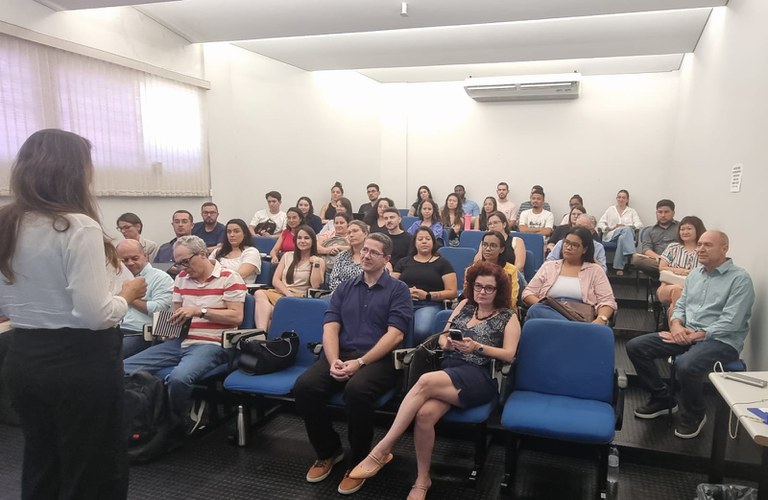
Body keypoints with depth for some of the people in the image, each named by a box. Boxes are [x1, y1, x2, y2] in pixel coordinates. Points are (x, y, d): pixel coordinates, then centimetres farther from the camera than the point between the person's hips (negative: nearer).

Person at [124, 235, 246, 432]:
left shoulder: (229, 278, -5)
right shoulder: (181, 278, 16)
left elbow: (236, 316, -11)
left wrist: (199, 311, -16)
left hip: (211, 344, -7)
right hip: (179, 341, 7)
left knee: (178, 378, -35)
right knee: (125, 369, -9)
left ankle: (177, 423, -6)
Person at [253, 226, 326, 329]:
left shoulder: (319, 261, 10)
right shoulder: (287, 256, 19)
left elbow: (315, 285, -4)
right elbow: (275, 280, 9)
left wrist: (316, 264, -9)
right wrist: (288, 293, -8)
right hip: (281, 293, 4)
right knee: (259, 293, -32)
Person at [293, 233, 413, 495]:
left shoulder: (398, 289, 4)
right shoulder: (345, 288, 17)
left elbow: (395, 335, -7)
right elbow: (330, 328, 7)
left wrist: (360, 362, -17)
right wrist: (333, 361, -13)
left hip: (379, 359, -4)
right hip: (341, 354, 4)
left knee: (357, 390, -36)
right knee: (304, 386, -22)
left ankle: (358, 460, -8)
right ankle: (328, 450, 4)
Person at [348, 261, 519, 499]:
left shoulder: (508, 317, 10)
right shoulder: (465, 305, 22)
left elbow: (509, 355, 1)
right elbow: (442, 337, 21)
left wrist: (477, 347, -12)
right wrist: (447, 343, -4)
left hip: (480, 377, -4)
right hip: (448, 370, 4)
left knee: (425, 381, -35)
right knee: (424, 414, -30)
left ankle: (381, 450, -28)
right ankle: (422, 480, -10)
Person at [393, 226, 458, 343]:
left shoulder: (442, 263, 13)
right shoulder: (403, 262, 22)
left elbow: (452, 292, 4)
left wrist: (427, 295, -9)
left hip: (430, 305, -1)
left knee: (421, 330, -36)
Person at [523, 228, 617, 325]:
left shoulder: (595, 270, 16)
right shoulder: (548, 266, 20)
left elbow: (607, 301, 6)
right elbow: (527, 293, 15)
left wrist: (601, 319, -17)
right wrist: (541, 306, -8)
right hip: (548, 314, 4)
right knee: (536, 310, -37)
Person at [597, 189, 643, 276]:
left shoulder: (632, 211, 25)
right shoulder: (610, 209, 25)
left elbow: (639, 224, 7)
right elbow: (600, 224, 13)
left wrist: (626, 226, -12)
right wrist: (610, 228, -7)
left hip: (626, 235, 1)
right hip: (611, 235, -1)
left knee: (622, 238, -40)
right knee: (626, 230, -36)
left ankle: (619, 267, -45)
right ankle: (631, 255, -51)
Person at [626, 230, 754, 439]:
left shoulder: (740, 279, -9)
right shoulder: (694, 274, 14)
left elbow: (730, 323, -17)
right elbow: (680, 306, 15)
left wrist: (693, 336, -20)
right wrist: (677, 325, -8)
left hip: (722, 341, -7)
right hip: (687, 334, 7)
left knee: (685, 365, -37)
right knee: (636, 346, -10)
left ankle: (695, 414, -5)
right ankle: (661, 399, 8)